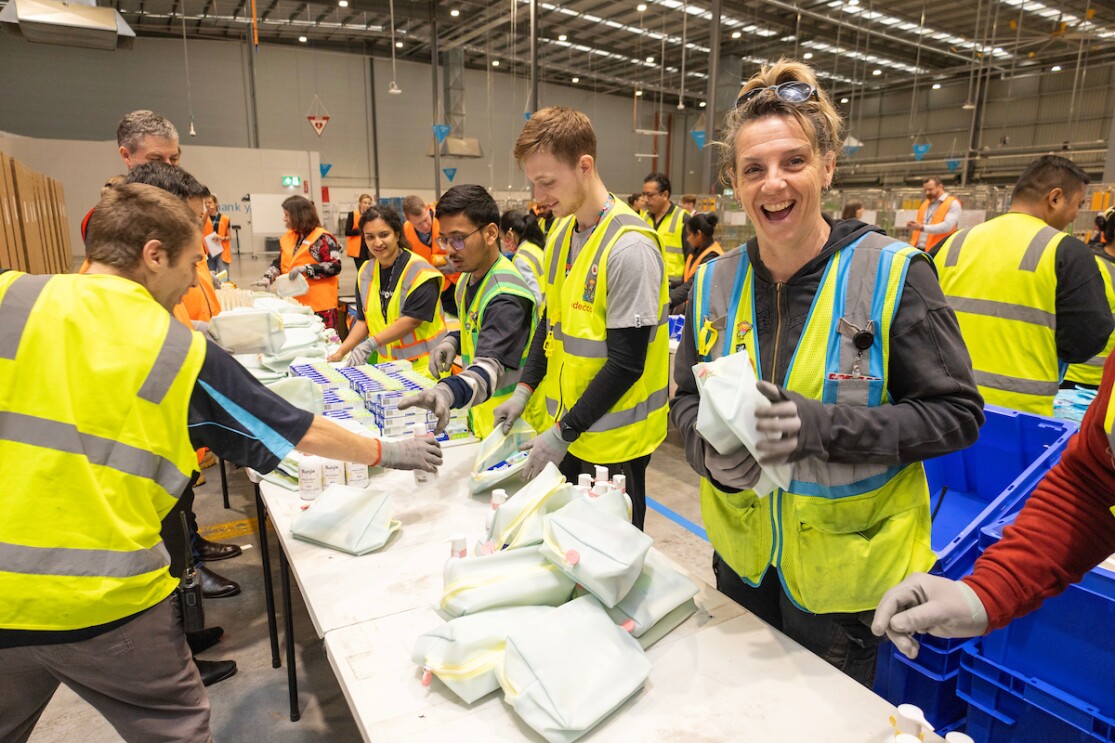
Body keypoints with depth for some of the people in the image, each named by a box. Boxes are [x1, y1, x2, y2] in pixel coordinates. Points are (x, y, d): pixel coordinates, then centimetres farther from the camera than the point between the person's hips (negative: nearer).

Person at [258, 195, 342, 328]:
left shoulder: (322, 238, -9)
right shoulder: (289, 238, 13)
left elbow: (335, 266, -15)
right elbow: (279, 263, 20)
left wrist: (305, 269, -20)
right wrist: (267, 278, 2)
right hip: (295, 304, 7)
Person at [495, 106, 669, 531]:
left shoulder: (629, 246, -20)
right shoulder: (560, 232, 5)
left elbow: (626, 363, -20)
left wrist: (563, 434, -16)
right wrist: (525, 390, 4)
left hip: (612, 442, -7)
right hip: (562, 425, 7)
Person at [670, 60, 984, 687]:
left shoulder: (894, 274, -15)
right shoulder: (715, 282, -3)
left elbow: (957, 414, -13)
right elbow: (687, 400, 5)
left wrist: (822, 425, -28)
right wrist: (709, 451, -18)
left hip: (844, 571, -3)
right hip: (743, 559, 4)